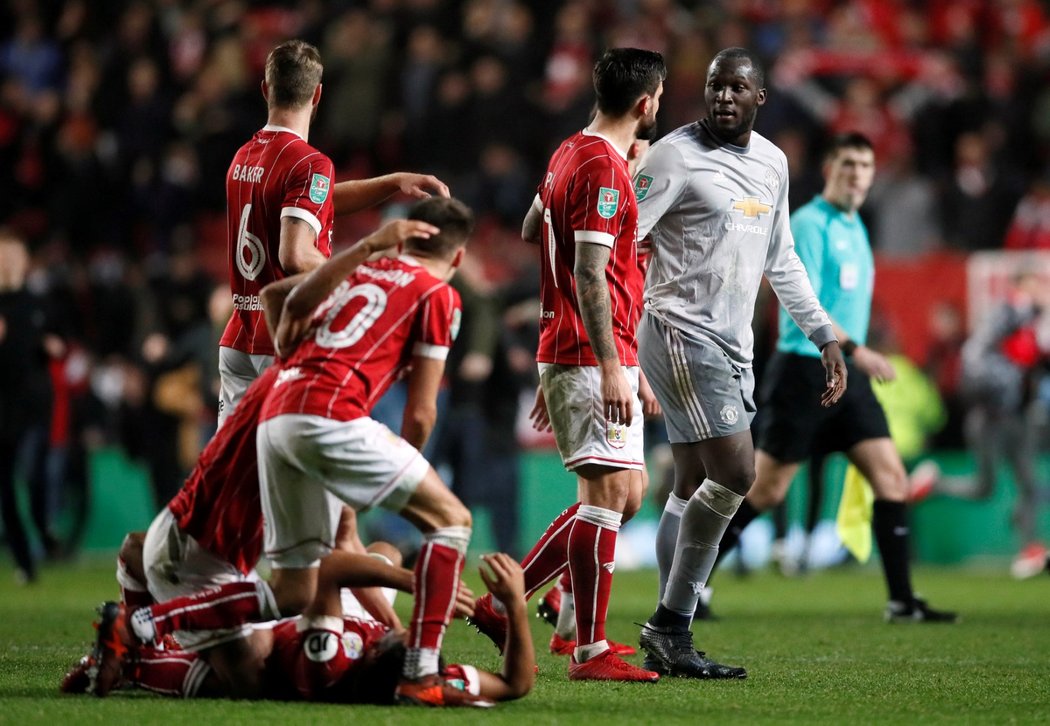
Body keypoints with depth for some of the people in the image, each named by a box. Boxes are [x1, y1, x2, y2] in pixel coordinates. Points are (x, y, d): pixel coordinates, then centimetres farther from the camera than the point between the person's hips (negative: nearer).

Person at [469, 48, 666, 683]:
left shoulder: (571, 154, 15)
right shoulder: (604, 169, -15)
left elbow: (530, 231, 30)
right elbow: (590, 275, -21)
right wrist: (612, 368, -24)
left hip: (574, 355, 10)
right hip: (593, 357, -10)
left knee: (626, 492, 12)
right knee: (610, 490, -11)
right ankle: (591, 652, -12)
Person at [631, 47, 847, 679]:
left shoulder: (772, 163, 14)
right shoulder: (677, 155, -9)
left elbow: (780, 260, 25)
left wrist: (824, 336, 22)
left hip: (734, 345, 8)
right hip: (682, 334, -8)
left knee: (696, 491, 7)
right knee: (734, 473, -15)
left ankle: (668, 643, 9)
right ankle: (671, 625, -7)